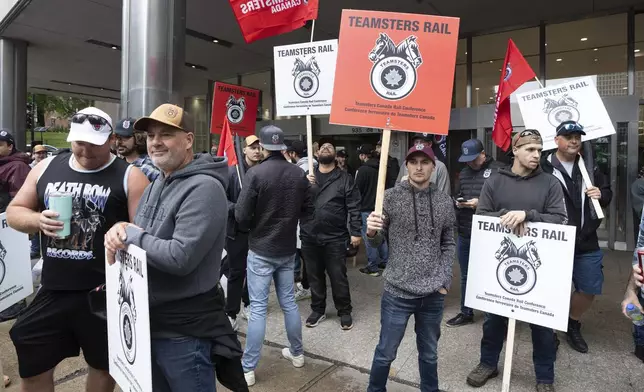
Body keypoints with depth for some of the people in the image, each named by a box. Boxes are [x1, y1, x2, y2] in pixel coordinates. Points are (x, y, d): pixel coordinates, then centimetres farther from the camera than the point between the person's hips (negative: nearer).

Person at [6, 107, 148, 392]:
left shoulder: (130, 177, -9)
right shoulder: (46, 168, 5)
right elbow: (14, 212, 13)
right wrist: (38, 220, -11)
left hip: (105, 291, -3)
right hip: (52, 290, 4)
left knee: (103, 364, 17)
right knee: (33, 369, 16)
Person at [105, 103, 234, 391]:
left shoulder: (204, 188, -22)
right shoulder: (157, 184, 9)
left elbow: (180, 257, -29)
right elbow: (140, 237, 15)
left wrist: (130, 234, -16)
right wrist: (118, 231, -7)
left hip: (184, 331, -9)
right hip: (149, 321, 9)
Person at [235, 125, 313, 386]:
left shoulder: (256, 173, -16)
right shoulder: (299, 174, -3)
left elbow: (241, 215, -16)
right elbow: (308, 209, 5)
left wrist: (256, 223, 5)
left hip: (261, 250, -4)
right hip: (287, 249, 4)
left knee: (258, 307, 3)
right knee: (288, 302, 18)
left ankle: (248, 368, 14)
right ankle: (297, 353, 34)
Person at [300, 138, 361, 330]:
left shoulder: (344, 178, 2)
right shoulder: (306, 175, 10)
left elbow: (353, 206, -2)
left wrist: (355, 231, -8)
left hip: (335, 238, -2)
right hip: (309, 237, 3)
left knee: (338, 277, 6)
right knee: (314, 276, 14)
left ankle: (344, 311, 24)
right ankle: (318, 310, 31)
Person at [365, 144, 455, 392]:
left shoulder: (444, 202, 2)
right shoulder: (391, 197, -6)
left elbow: (448, 245, 11)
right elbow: (377, 242, -2)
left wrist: (444, 281, 2)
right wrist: (371, 232, -24)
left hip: (434, 294, 3)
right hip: (398, 291, -2)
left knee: (429, 353, 22)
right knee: (385, 353, 11)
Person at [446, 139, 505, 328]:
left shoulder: (498, 170, -10)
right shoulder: (463, 172, 14)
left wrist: (481, 203, -20)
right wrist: (457, 202, 1)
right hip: (464, 233, 7)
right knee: (466, 276, 17)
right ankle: (466, 313, 32)